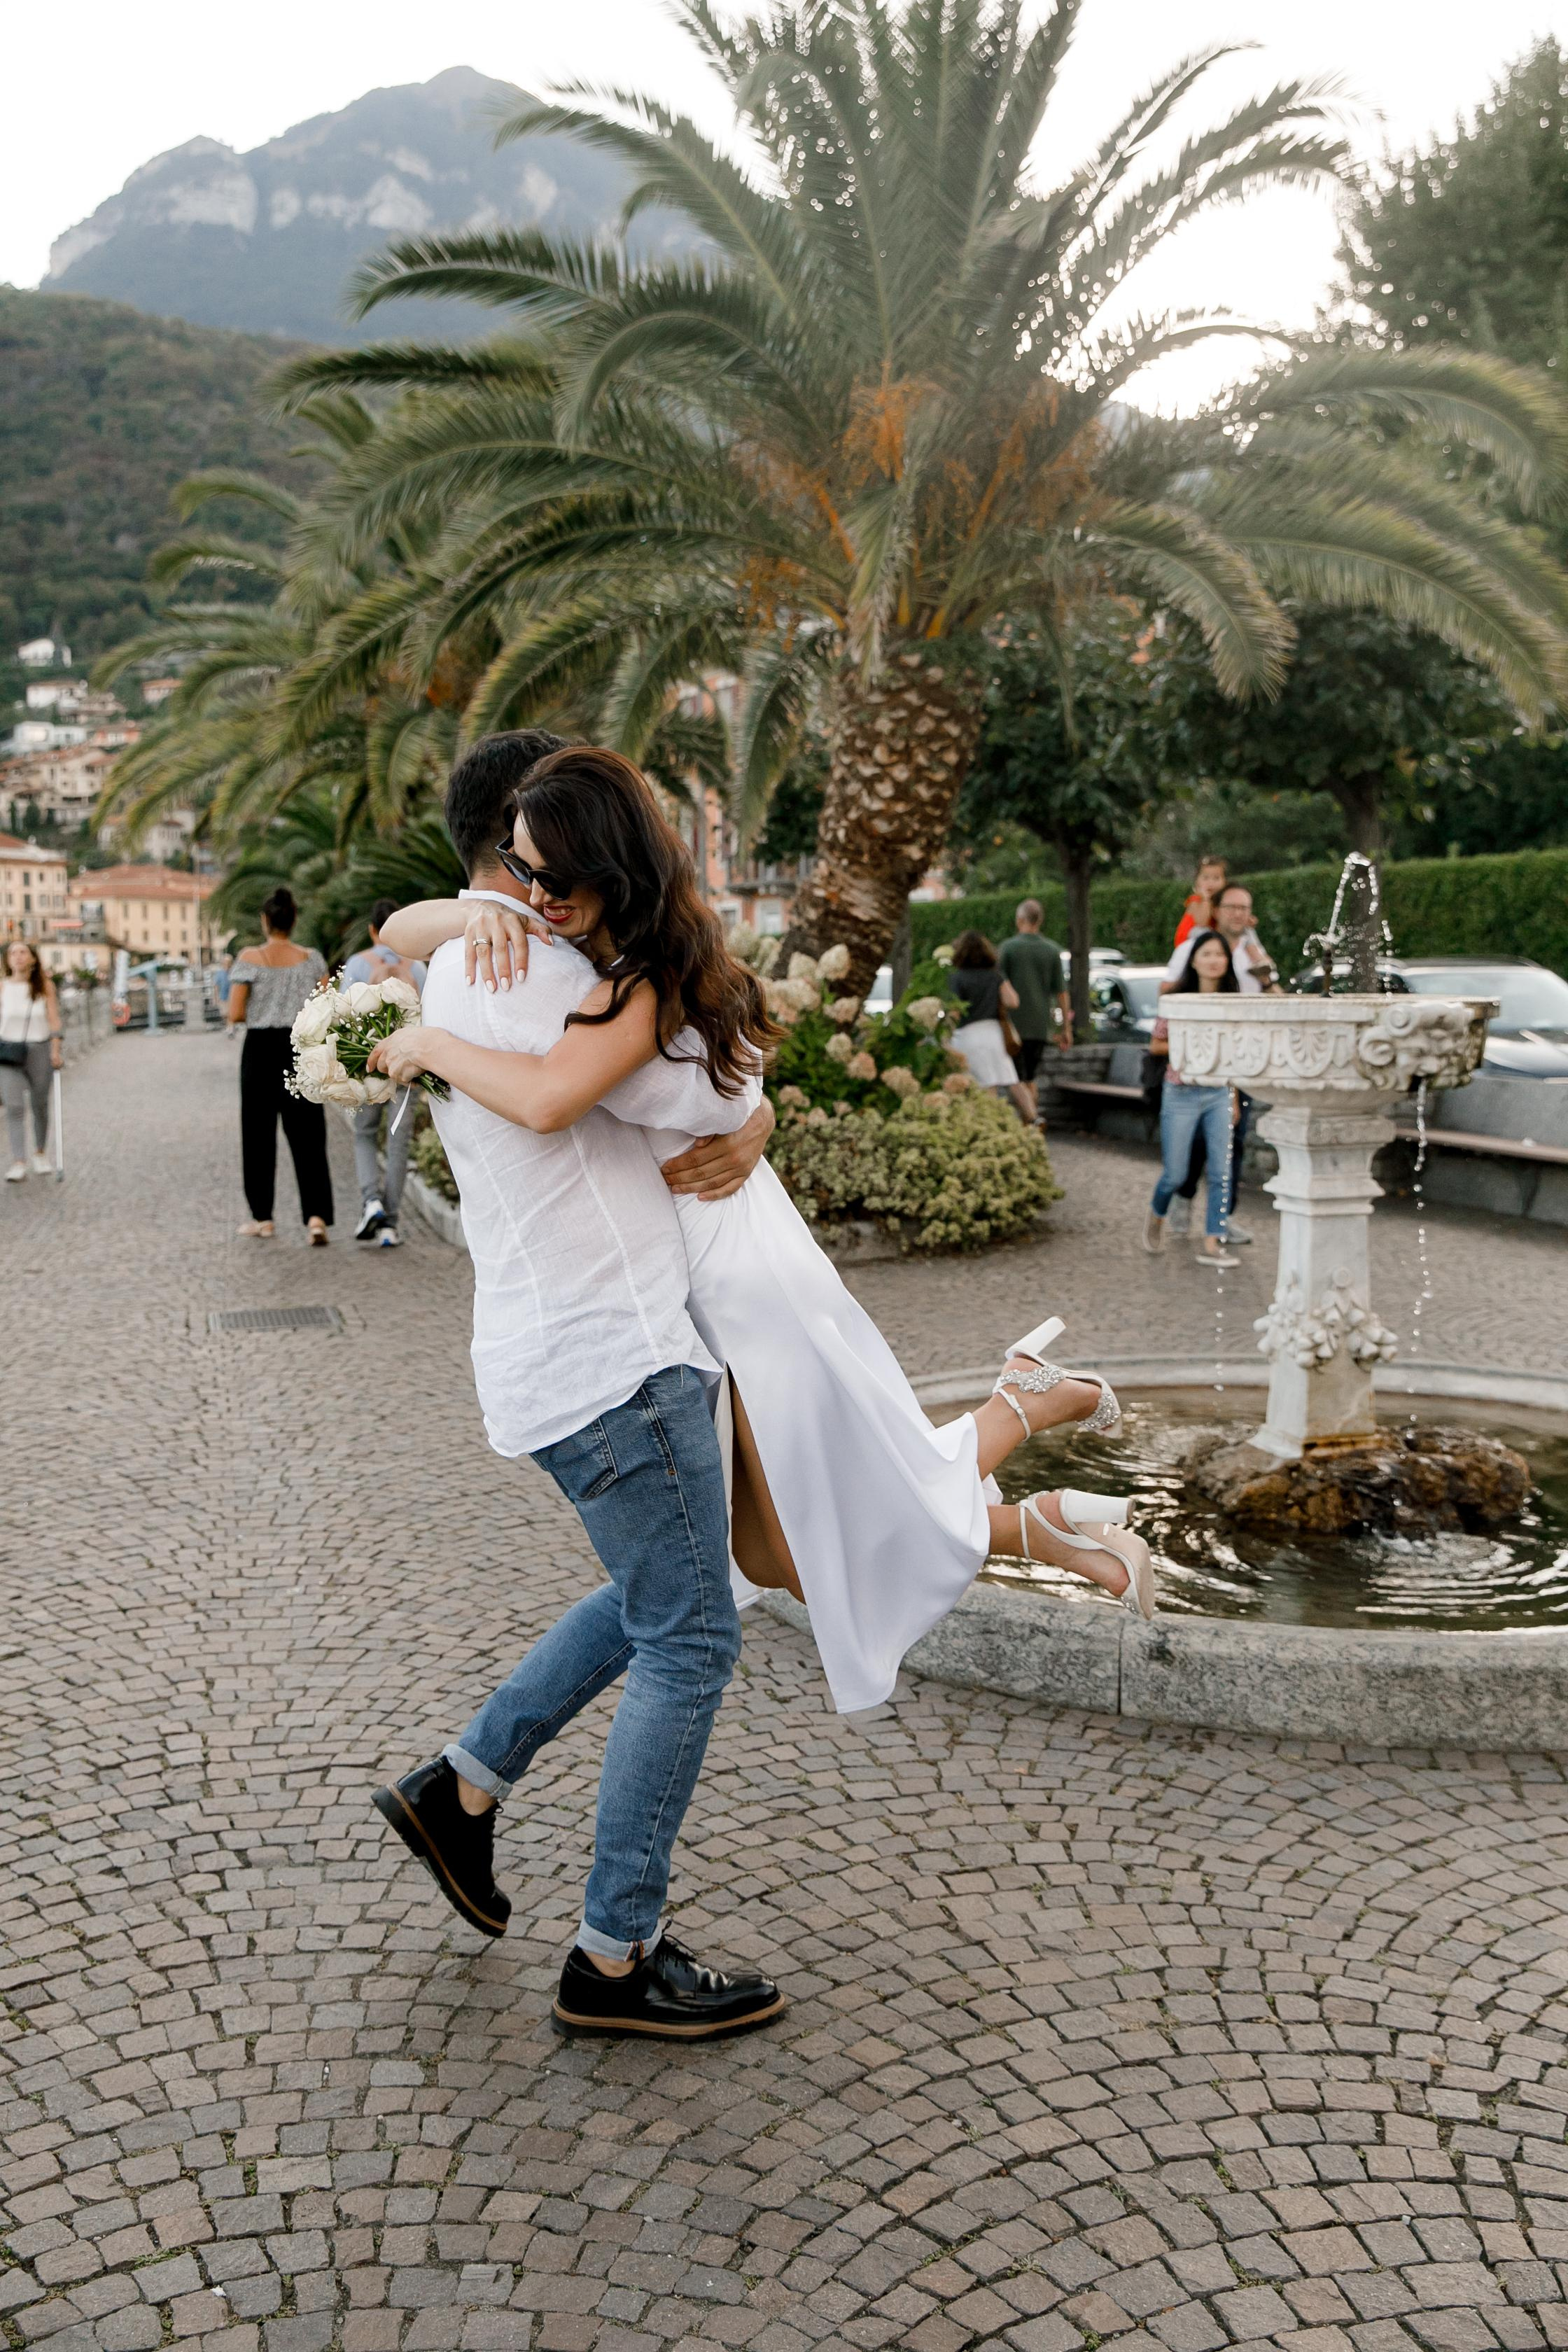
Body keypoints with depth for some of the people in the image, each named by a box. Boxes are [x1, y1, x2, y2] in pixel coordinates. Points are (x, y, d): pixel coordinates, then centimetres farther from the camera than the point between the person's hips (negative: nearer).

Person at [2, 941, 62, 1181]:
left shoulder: (45, 986, 0)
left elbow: (54, 1019, -1)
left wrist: (55, 1049, -8)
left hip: (39, 1050, 1)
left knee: (40, 1105, 11)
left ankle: (41, 1152, 33)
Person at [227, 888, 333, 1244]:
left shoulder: (249, 959, -6)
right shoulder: (311, 959, 0)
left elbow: (234, 1015, -8)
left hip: (261, 1048, -1)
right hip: (302, 1048, 2)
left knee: (259, 1133, 10)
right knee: (307, 1135, 3)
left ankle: (263, 1218, 16)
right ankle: (317, 1216, -10)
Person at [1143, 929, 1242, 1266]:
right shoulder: (1176, 999, -6)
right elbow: (1157, 1043, 2)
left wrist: (1234, 1099, 7)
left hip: (1219, 1095, 3)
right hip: (1181, 1095, -3)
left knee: (1222, 1172, -4)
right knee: (1176, 1174, 3)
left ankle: (1213, 1244, 2)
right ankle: (1156, 1216, 34)